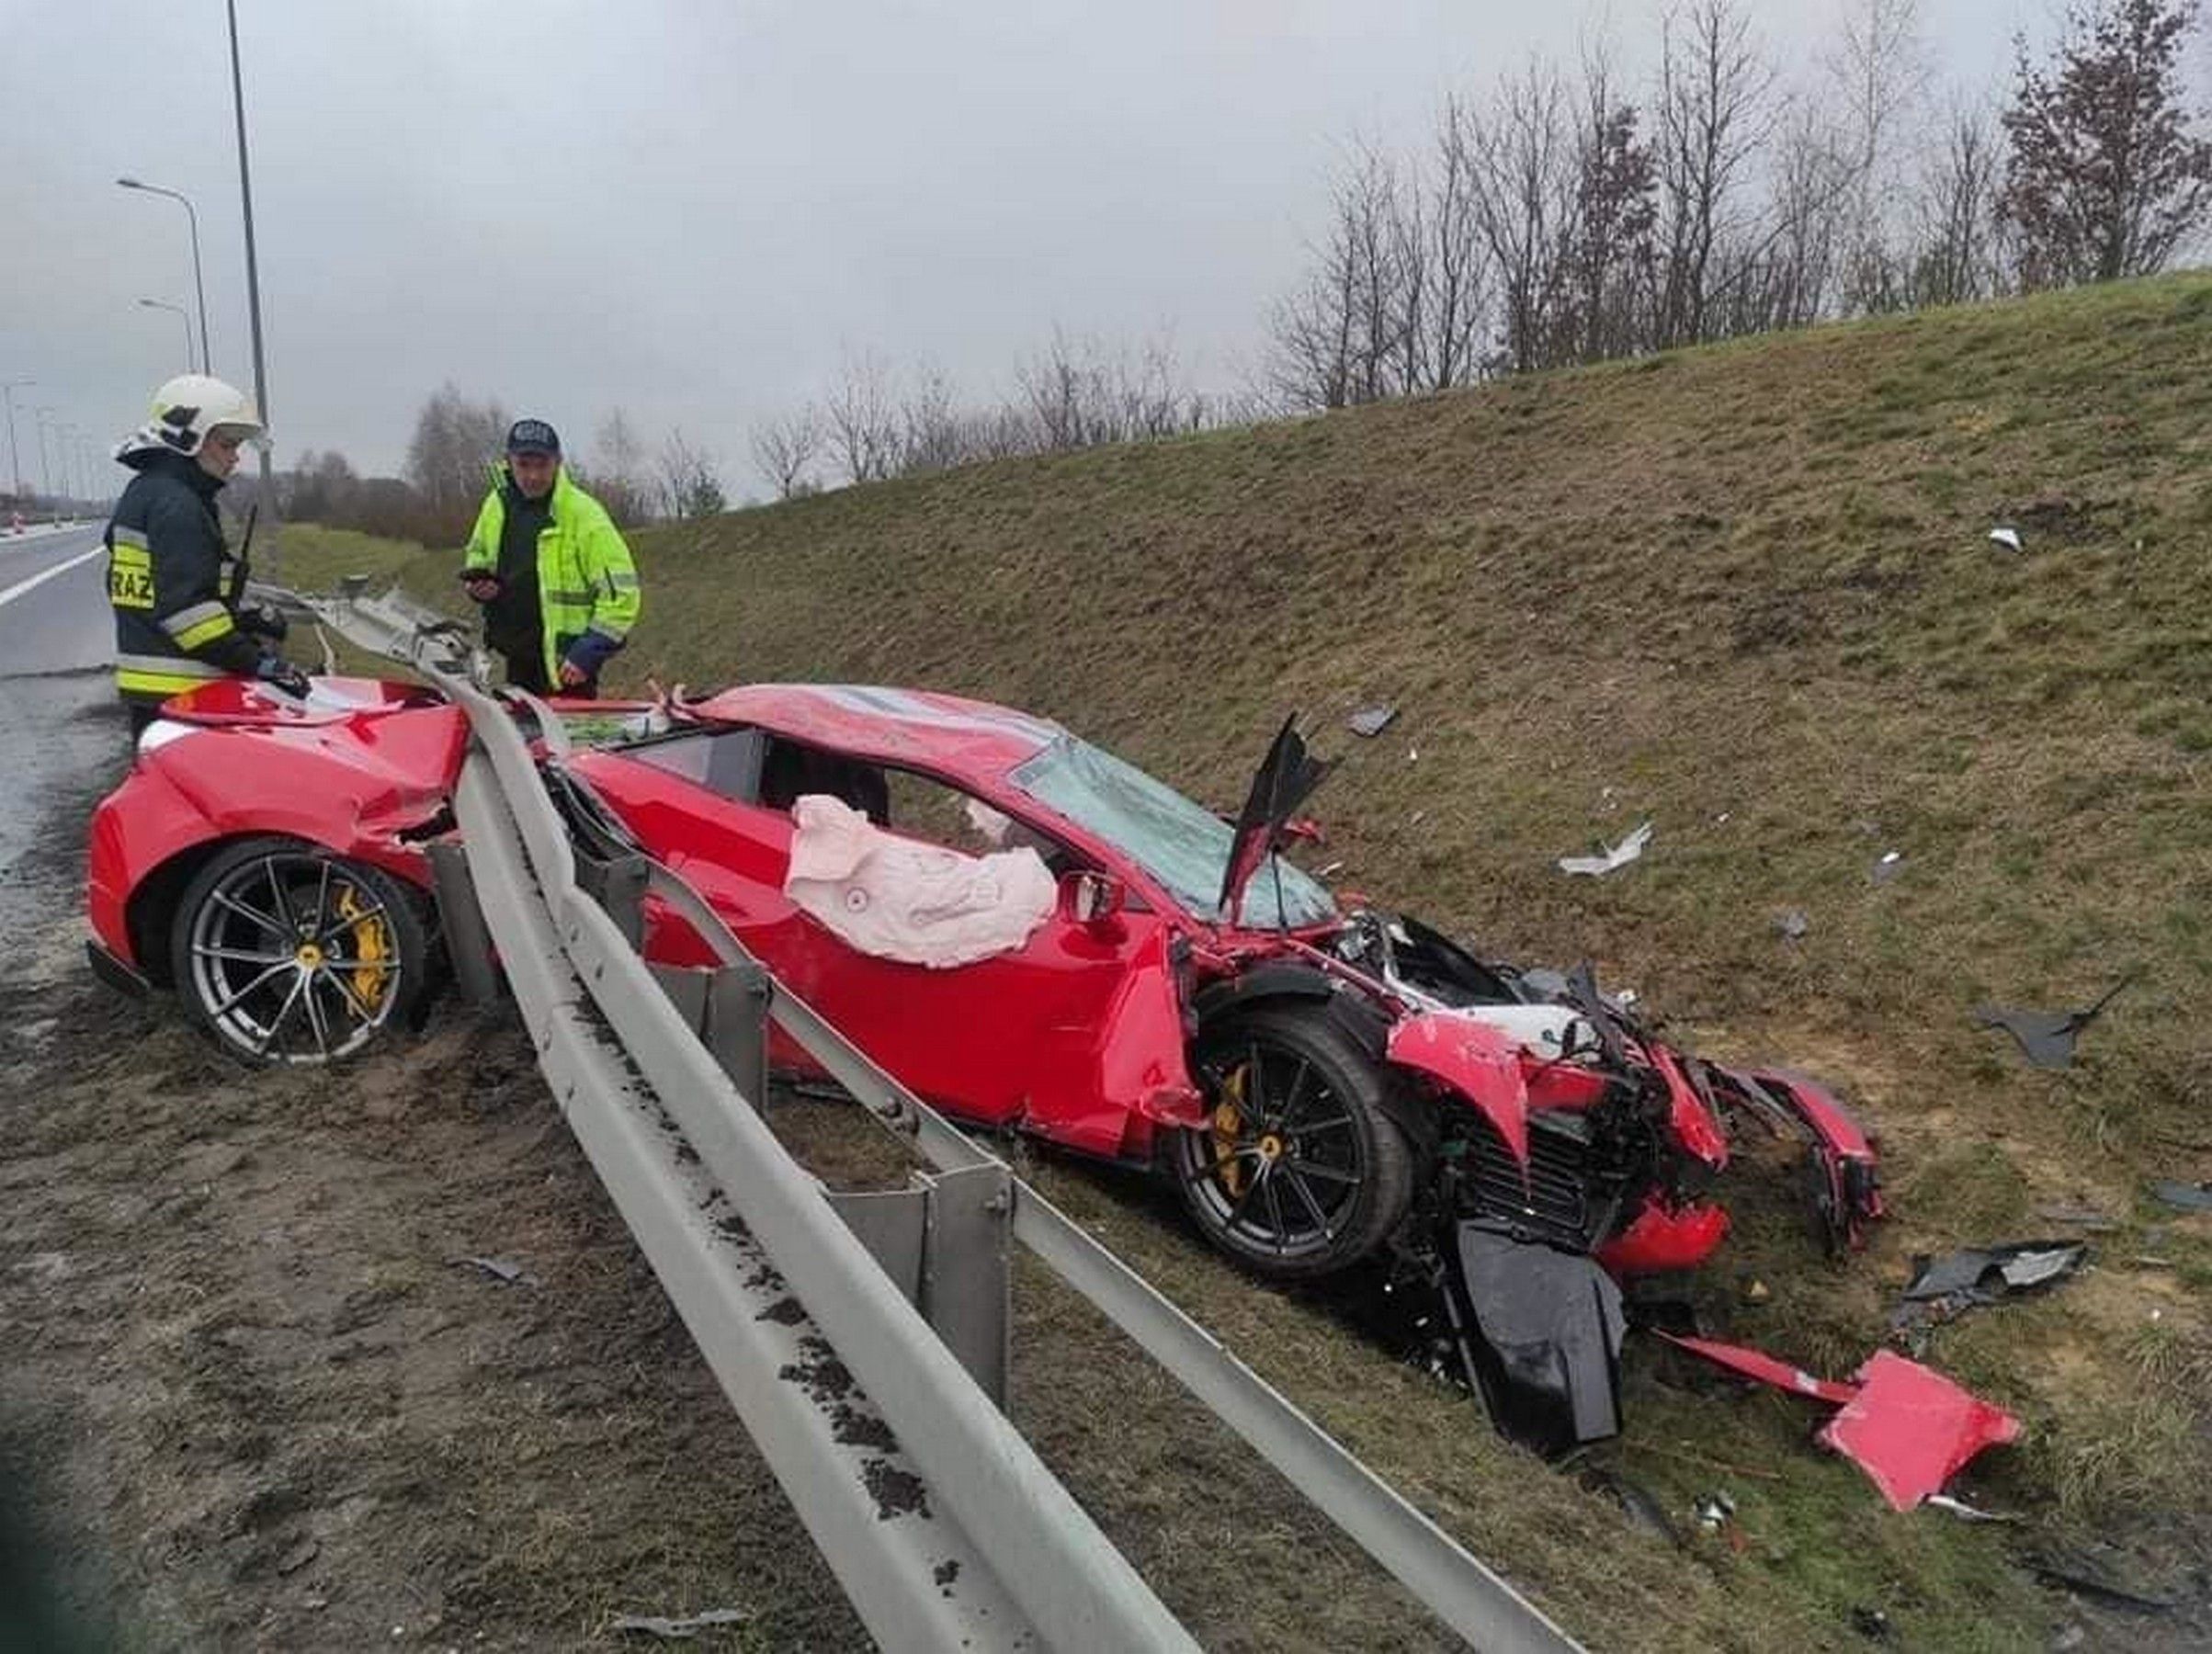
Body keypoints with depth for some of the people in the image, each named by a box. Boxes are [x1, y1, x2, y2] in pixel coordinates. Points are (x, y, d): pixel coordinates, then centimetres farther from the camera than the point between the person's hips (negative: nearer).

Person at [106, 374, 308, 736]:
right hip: (178, 692, -11)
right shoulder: (175, 505, -13)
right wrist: (260, 663, -21)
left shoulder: (142, 493, 19)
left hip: (144, 685, 11)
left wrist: (242, 617, 12)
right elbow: (185, 606, -22)